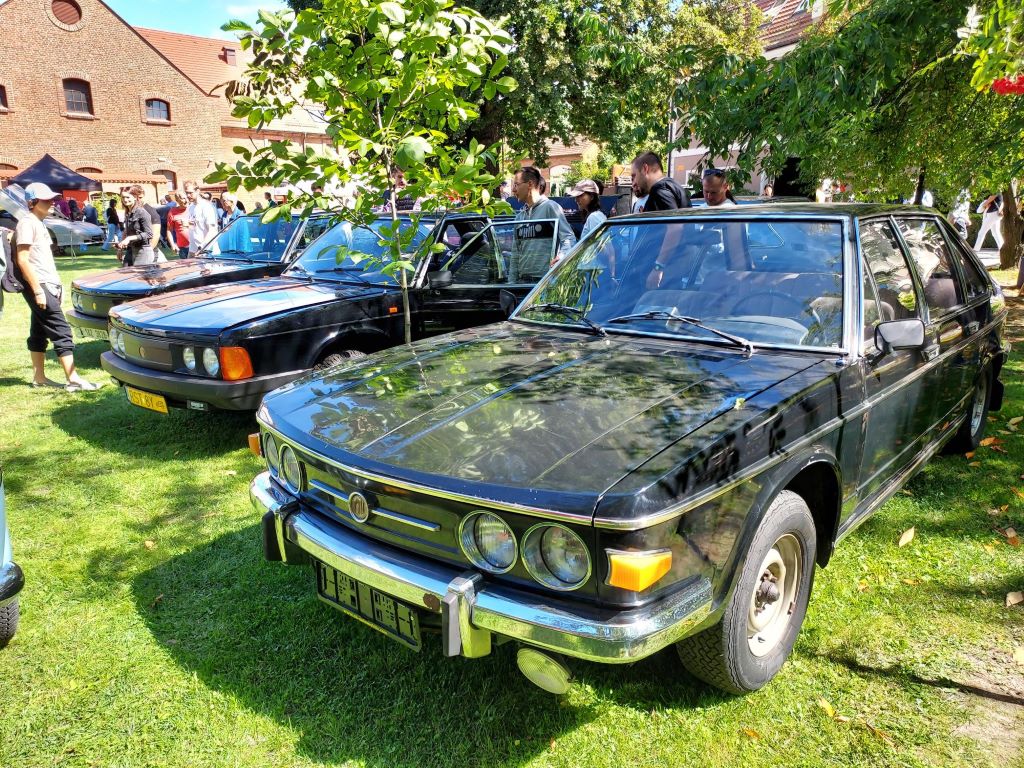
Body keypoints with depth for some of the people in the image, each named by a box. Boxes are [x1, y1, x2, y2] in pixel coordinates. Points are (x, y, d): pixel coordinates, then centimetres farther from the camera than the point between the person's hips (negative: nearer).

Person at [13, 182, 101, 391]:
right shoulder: (27, 223, -12)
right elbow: (23, 260, -18)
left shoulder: (39, 224, 17)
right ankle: (73, 380, -15)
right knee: (61, 332, -13)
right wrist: (38, 290, -22)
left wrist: (56, 284, 19)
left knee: (39, 332, 13)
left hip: (47, 286, 10)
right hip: (39, 287, -10)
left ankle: (39, 377, 19)